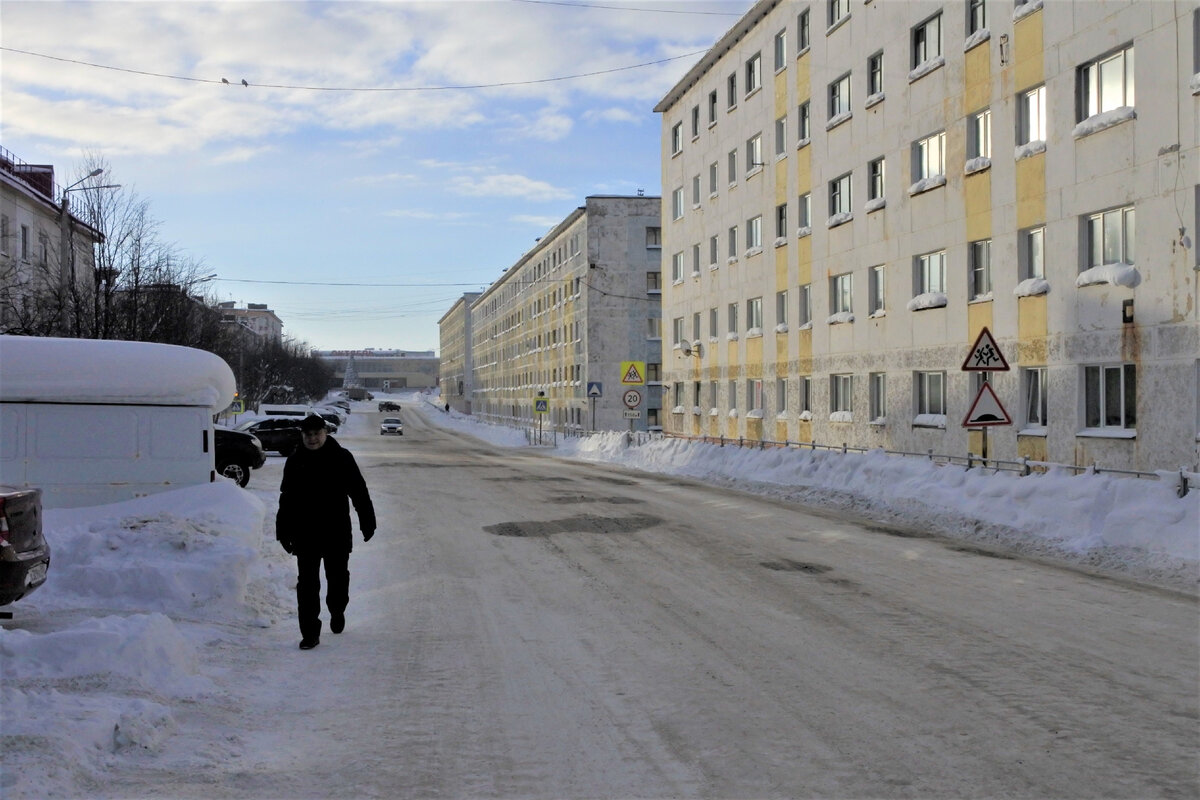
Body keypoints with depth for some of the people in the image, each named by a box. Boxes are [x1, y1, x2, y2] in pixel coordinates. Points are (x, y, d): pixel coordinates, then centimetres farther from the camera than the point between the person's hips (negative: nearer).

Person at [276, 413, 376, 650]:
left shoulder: (341, 458, -3)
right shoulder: (295, 461, 3)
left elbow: (359, 493, 2)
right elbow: (286, 498, 10)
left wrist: (367, 522, 0)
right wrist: (283, 531, 9)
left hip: (337, 533, -1)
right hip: (305, 535, 1)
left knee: (338, 578, 13)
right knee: (307, 584, -1)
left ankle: (337, 611, 41)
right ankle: (310, 633, 4)